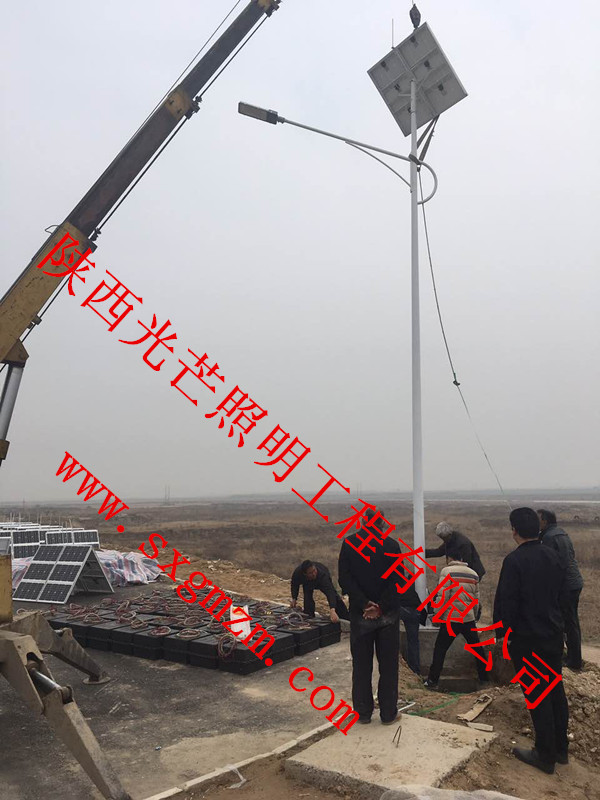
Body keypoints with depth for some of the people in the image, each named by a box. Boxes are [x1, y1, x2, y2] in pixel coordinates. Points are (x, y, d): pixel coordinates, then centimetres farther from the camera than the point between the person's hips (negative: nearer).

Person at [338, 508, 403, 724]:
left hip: (360, 614, 1)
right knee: (388, 665, 12)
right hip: (388, 615, -1)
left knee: (361, 666, 13)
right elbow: (397, 581, -12)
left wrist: (364, 604, -14)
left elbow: (345, 579, -11)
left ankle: (363, 713, 20)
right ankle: (388, 713, 19)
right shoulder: (392, 545, -7)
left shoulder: (349, 543, -5)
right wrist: (381, 607, -12)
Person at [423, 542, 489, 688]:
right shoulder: (473, 574, 7)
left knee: (440, 649, 5)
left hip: (451, 618, -4)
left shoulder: (447, 571, -9)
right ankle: (484, 678, 27)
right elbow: (476, 599, 10)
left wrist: (439, 615, -1)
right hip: (469, 619, 4)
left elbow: (442, 597, -15)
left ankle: (432, 680, 7)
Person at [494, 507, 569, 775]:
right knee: (556, 690, 17)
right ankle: (560, 749, 30)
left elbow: (505, 601, -18)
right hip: (554, 634, 7)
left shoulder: (514, 560, -20)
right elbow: (560, 593, 12)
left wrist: (502, 632, -6)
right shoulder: (553, 557, 1)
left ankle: (545, 755, 14)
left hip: (527, 639, -7)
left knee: (537, 695, 3)